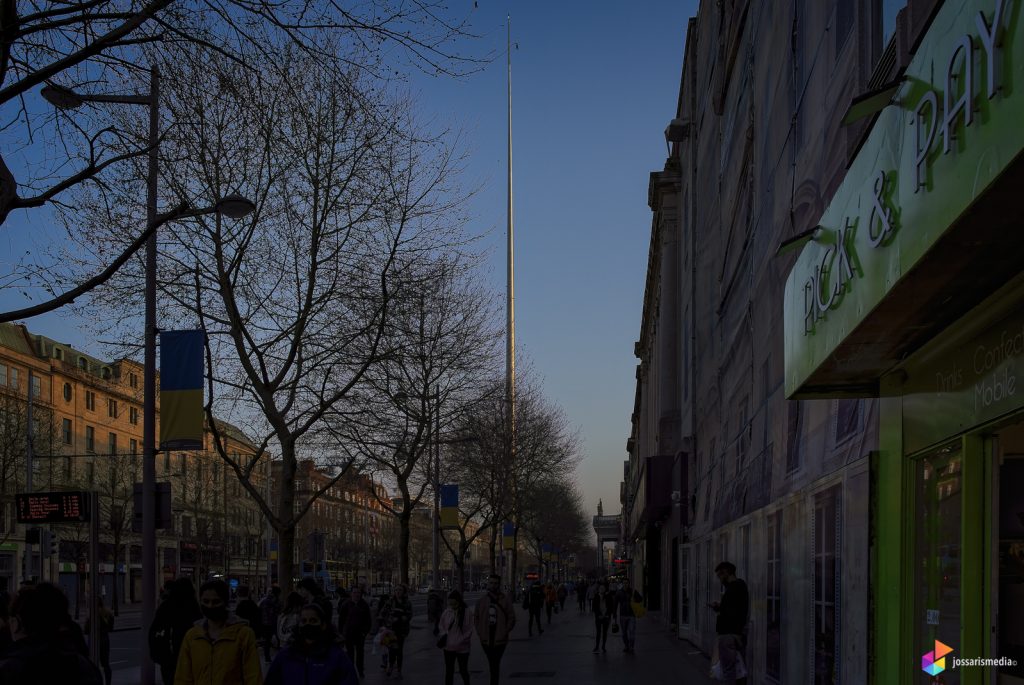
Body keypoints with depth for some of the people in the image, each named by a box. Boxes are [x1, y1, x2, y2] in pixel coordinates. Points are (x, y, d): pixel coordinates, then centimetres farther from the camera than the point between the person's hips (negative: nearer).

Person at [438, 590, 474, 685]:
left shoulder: (467, 613, -13)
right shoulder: (447, 612, -4)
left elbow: (469, 631, -12)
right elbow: (441, 625, 12)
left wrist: (458, 642, -17)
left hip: (462, 648, -2)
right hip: (448, 647, 2)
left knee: (463, 670, 14)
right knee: (449, 671, 8)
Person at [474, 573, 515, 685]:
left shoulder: (504, 601, -2)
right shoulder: (482, 601, 6)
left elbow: (511, 618, 1)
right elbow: (476, 617, 13)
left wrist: (504, 632, -8)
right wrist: (480, 632, 2)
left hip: (499, 639, -3)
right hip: (486, 639, 3)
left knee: (495, 665, -8)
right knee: (492, 664, 13)